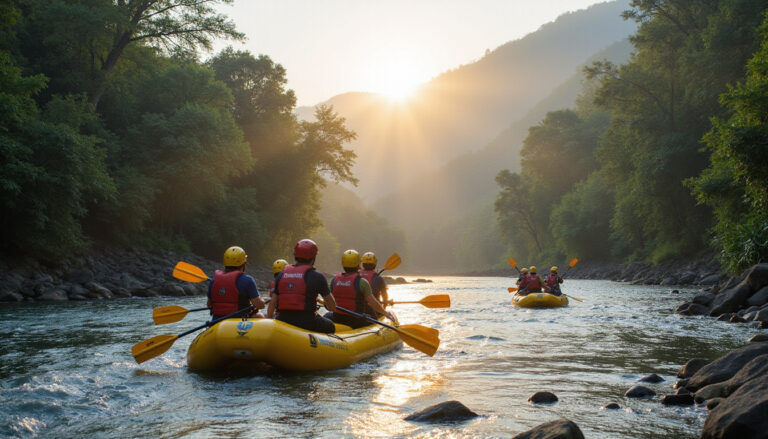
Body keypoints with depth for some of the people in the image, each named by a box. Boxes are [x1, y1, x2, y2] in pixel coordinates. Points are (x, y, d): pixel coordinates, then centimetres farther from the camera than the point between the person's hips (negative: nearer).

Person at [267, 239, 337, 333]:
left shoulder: (281, 274, 8)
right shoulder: (316, 276, -4)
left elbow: (272, 302, 5)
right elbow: (332, 307, 1)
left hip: (283, 322, 4)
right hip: (306, 321, -4)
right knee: (330, 327, 23)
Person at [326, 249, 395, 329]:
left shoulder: (335, 279, 0)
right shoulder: (361, 281, -13)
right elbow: (373, 302, -15)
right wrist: (385, 313, 0)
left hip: (337, 320, 4)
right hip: (356, 322, -4)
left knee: (327, 316, 32)